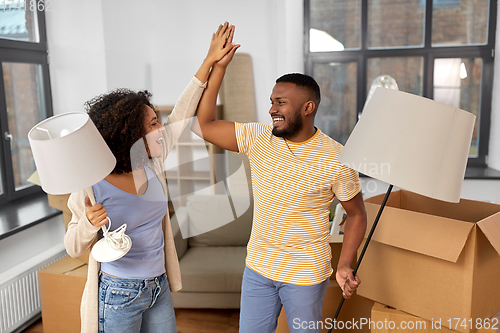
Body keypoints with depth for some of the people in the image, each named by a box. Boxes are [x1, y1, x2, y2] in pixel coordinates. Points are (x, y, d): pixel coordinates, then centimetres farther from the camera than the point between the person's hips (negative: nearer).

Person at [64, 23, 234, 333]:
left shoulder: (152, 163, -5)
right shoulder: (91, 186, -18)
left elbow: (181, 115, 0)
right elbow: (74, 247, -7)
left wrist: (210, 61, 1)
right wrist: (89, 224, -31)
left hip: (159, 287, 6)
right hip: (118, 293, -5)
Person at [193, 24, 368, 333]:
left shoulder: (336, 158, -15)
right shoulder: (258, 139, -7)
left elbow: (357, 214, -5)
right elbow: (204, 124, -10)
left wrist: (345, 265, -16)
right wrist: (218, 66, -14)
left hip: (306, 276, -3)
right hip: (258, 268, 4)